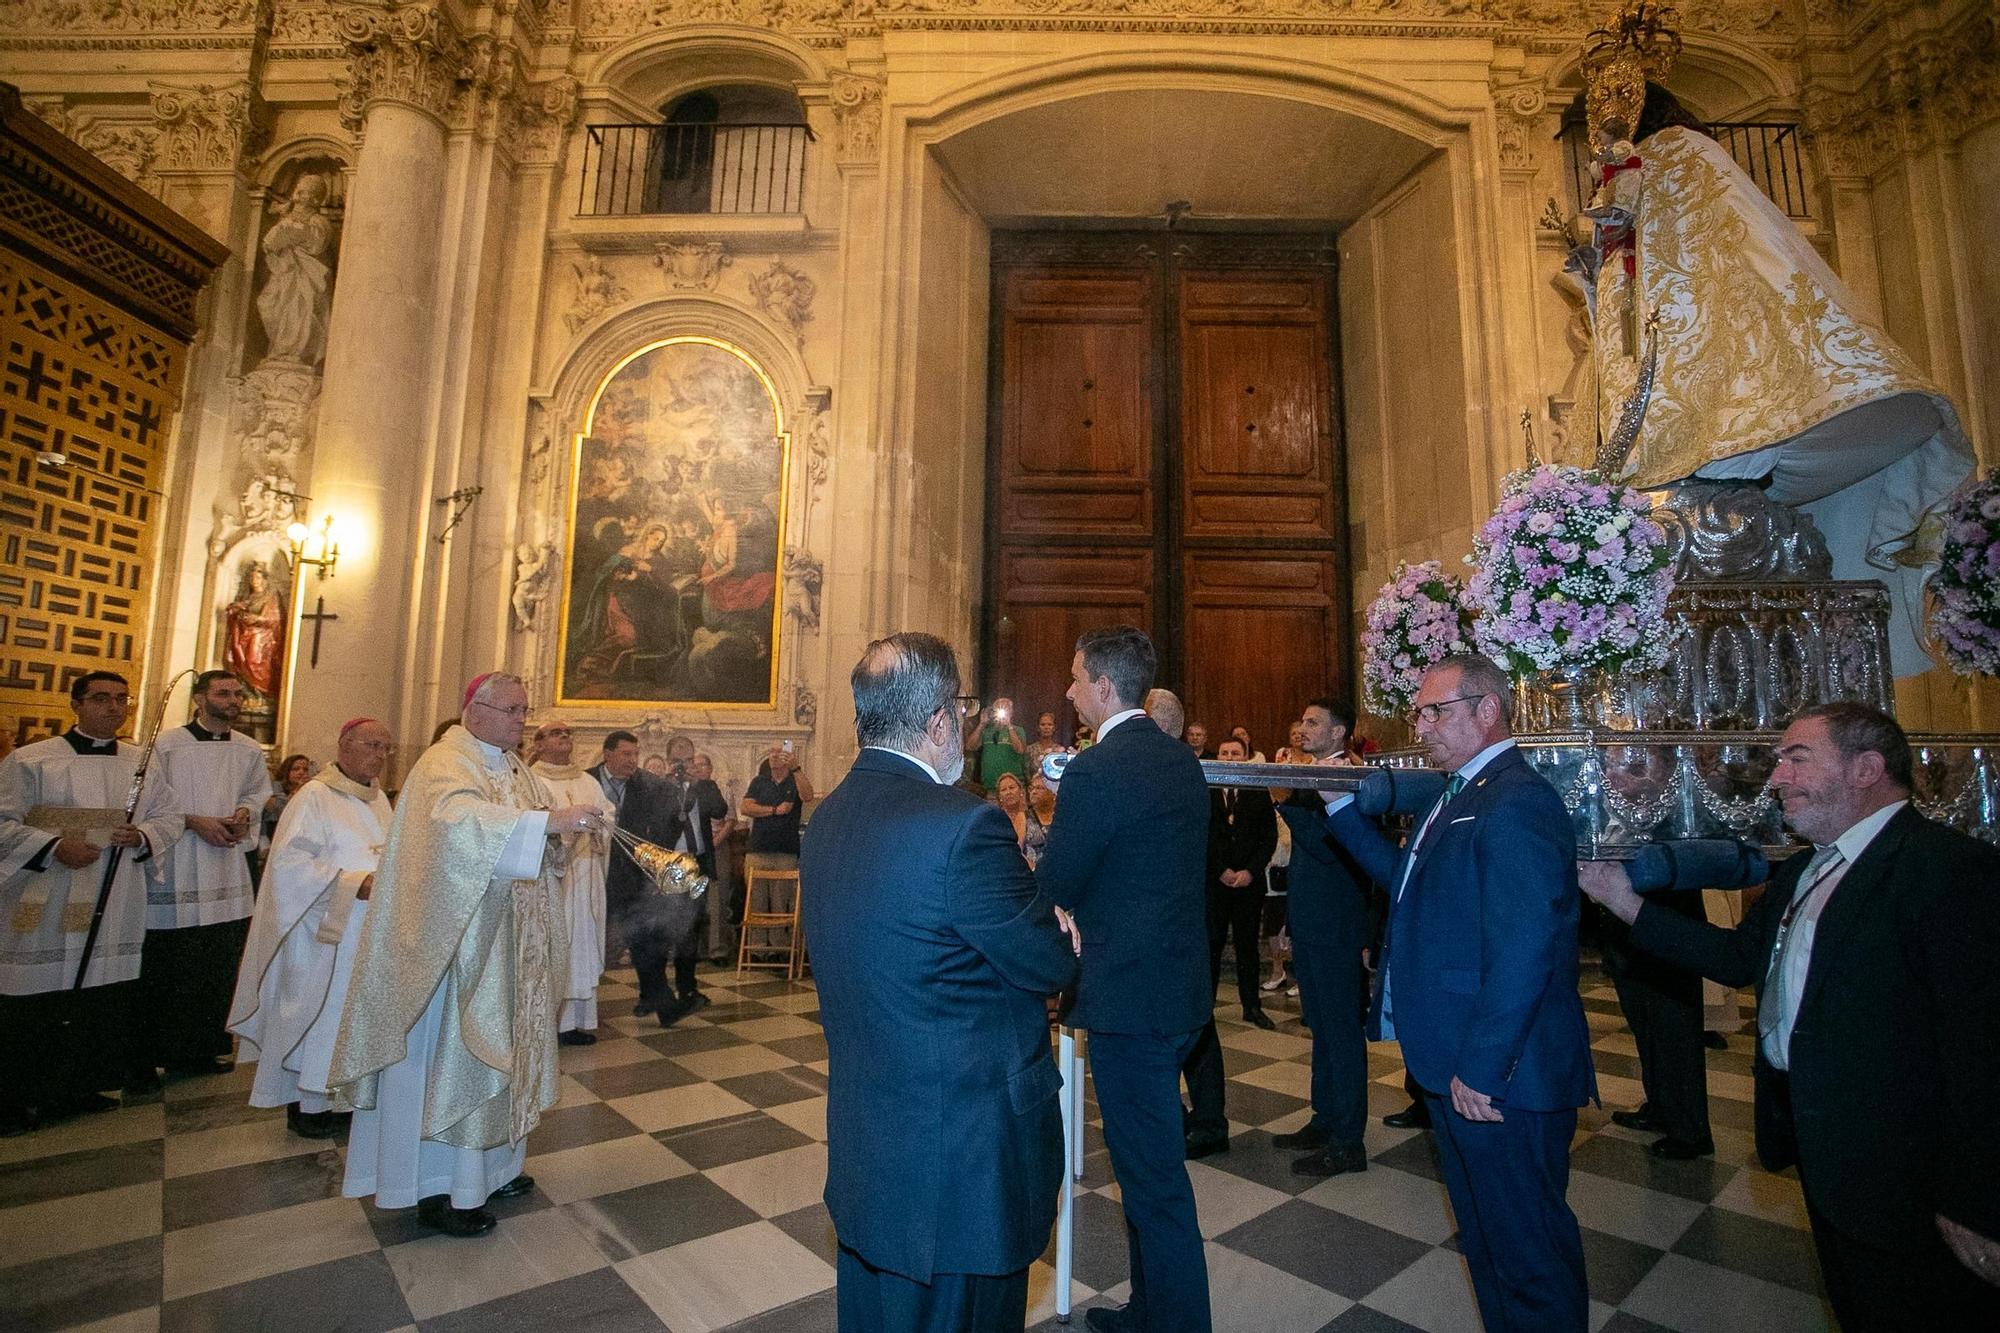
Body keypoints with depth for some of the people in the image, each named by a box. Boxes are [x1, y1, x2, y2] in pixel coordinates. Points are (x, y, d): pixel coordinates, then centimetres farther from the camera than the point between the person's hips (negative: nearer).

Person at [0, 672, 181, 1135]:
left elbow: (169, 817, 11)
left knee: (106, 1004, 9)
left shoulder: (143, 764, 9)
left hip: (116, 911, 3)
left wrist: (142, 836, -9)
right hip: (45, 907, -3)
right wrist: (53, 846, -18)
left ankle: (80, 1087, 26)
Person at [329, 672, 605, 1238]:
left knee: (494, 1047, 16)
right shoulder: (445, 762, -14)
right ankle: (436, 1189, 15)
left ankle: (489, 1165, 30)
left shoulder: (513, 766, 12)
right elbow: (458, 819, -35)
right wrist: (549, 820, -42)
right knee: (448, 1054, 1)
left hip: (504, 943, 8)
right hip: (459, 941, -8)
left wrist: (565, 830, -6)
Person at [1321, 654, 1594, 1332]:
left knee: (1526, 1247, 10)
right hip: (1459, 1068, 10)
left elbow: (1523, 951, -26)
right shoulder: (1458, 796, 11)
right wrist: (1342, 804, 10)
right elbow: (1405, 876, 15)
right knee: (1485, 1235, 24)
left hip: (1499, 1077, -10)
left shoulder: (1518, 802, -21)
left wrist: (1480, 1069, -23)